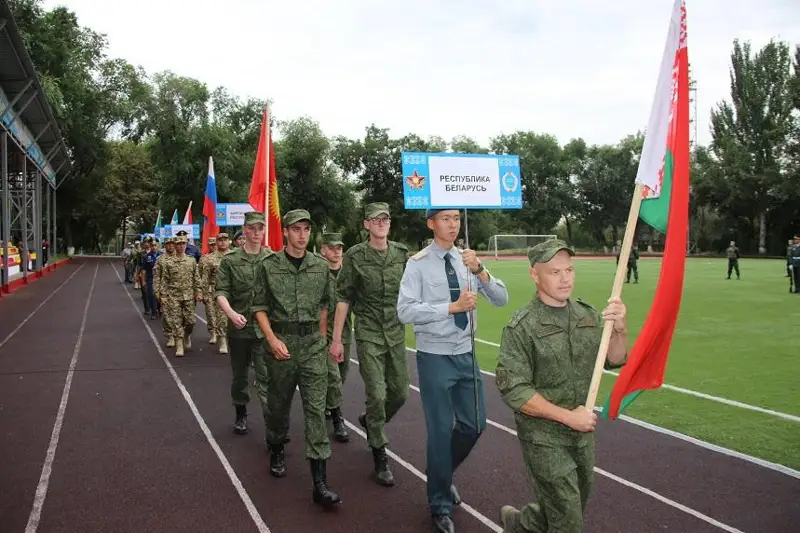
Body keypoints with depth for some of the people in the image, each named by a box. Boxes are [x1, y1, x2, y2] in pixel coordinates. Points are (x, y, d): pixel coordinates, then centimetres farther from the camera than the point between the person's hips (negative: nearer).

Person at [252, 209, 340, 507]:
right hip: (281, 342, -1)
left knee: (316, 408, -5)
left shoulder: (320, 266, 5)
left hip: (313, 343, 1)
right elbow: (260, 306, -1)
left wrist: (321, 338, 11)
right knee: (279, 403, 14)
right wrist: (272, 340, -12)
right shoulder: (269, 266, -2)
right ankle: (276, 450, 43)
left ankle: (320, 484, -5)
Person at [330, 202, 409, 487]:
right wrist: (336, 339, -6)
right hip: (369, 334, -4)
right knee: (377, 394, -7)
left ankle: (369, 421, 41)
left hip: (396, 333, 4)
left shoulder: (402, 253, 2)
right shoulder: (355, 256, -7)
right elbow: (343, 299, -5)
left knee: (399, 394, 10)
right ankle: (380, 456, 10)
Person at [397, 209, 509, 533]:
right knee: (441, 430, 4)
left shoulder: (468, 260, 3)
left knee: (474, 425, 14)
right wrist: (453, 307, -24)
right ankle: (440, 506, 25)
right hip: (435, 357, -5)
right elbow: (405, 311, -20)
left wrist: (479, 270, -17)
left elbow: (501, 299, -1)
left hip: (466, 355, 5)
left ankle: (445, 474, 43)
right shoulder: (419, 263, -11)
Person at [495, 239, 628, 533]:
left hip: (583, 433, 6)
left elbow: (615, 360, 1)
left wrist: (619, 329, -19)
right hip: (543, 437, -6)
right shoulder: (521, 327, -17)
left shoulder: (589, 315, -1)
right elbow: (513, 390, -18)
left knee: (575, 506, 22)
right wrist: (568, 416, -18)